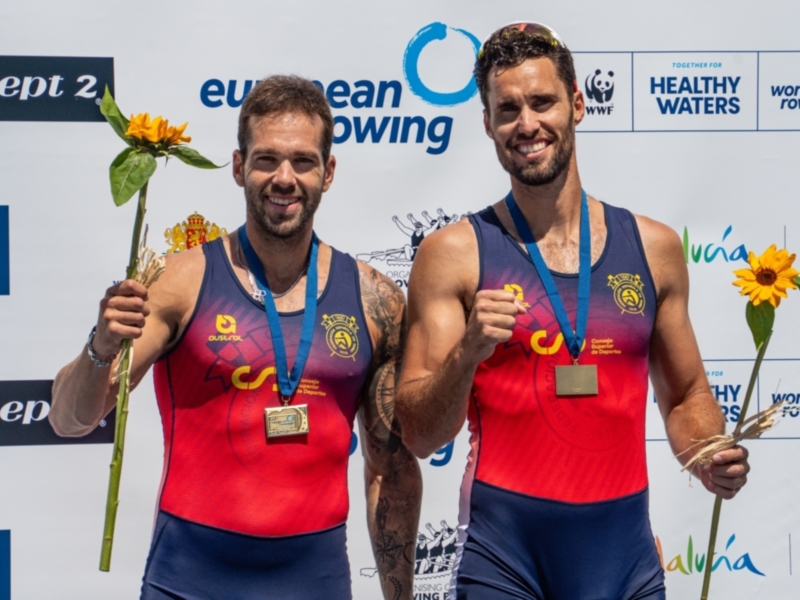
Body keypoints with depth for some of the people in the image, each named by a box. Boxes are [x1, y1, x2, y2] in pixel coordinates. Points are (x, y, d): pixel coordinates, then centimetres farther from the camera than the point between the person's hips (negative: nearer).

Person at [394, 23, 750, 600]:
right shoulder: (454, 255, -3)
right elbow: (419, 436, -5)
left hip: (627, 553, 3)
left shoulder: (654, 247, 6)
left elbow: (686, 395, 17)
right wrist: (467, 352, -22)